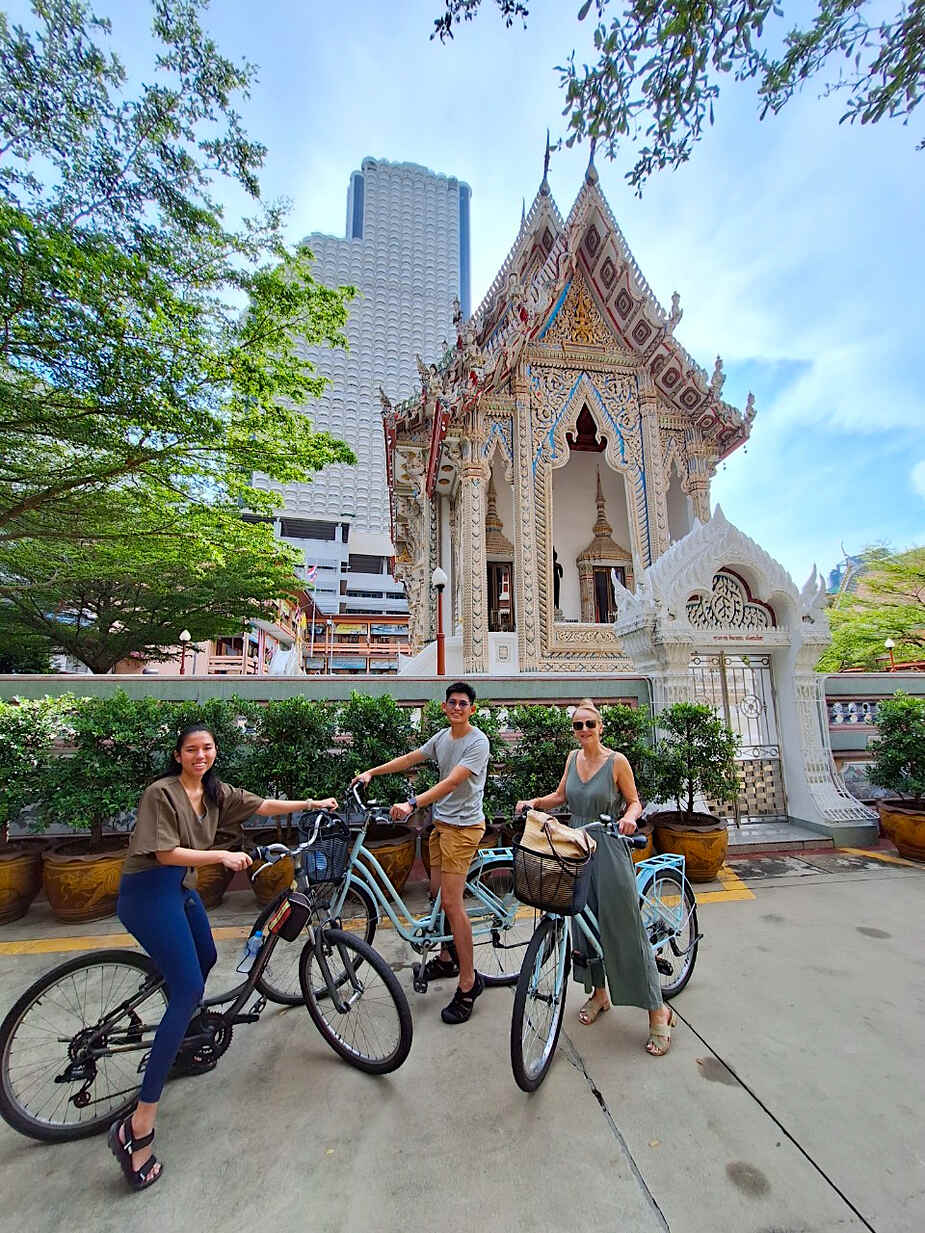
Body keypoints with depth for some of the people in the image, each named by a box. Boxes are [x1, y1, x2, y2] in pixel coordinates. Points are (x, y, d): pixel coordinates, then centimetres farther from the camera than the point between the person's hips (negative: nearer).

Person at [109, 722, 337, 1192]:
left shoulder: (216, 792, 4)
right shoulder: (161, 792, -17)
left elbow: (261, 806, 6)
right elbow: (166, 853, -20)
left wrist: (311, 804, 5)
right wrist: (221, 856, -25)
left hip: (181, 889, 9)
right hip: (149, 893, -9)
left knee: (205, 959, 24)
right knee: (188, 988, -16)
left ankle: (181, 1041, 51)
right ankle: (138, 1126, -11)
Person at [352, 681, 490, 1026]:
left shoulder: (477, 742, -17)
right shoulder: (441, 737, 7)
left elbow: (452, 782, -27)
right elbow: (409, 759, 15)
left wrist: (412, 804, -35)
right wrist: (371, 772, 12)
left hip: (463, 826, -8)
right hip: (440, 822, 8)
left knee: (451, 902, -8)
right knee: (437, 892, 16)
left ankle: (468, 982, 7)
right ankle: (447, 957, 36)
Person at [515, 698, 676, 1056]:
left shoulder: (617, 761, -10)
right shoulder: (573, 757, 5)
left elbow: (634, 801, -4)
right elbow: (561, 796, 13)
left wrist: (630, 816, -24)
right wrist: (534, 802, -1)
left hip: (610, 850, -5)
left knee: (625, 929, -1)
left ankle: (658, 1012, 17)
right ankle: (598, 993, 35)